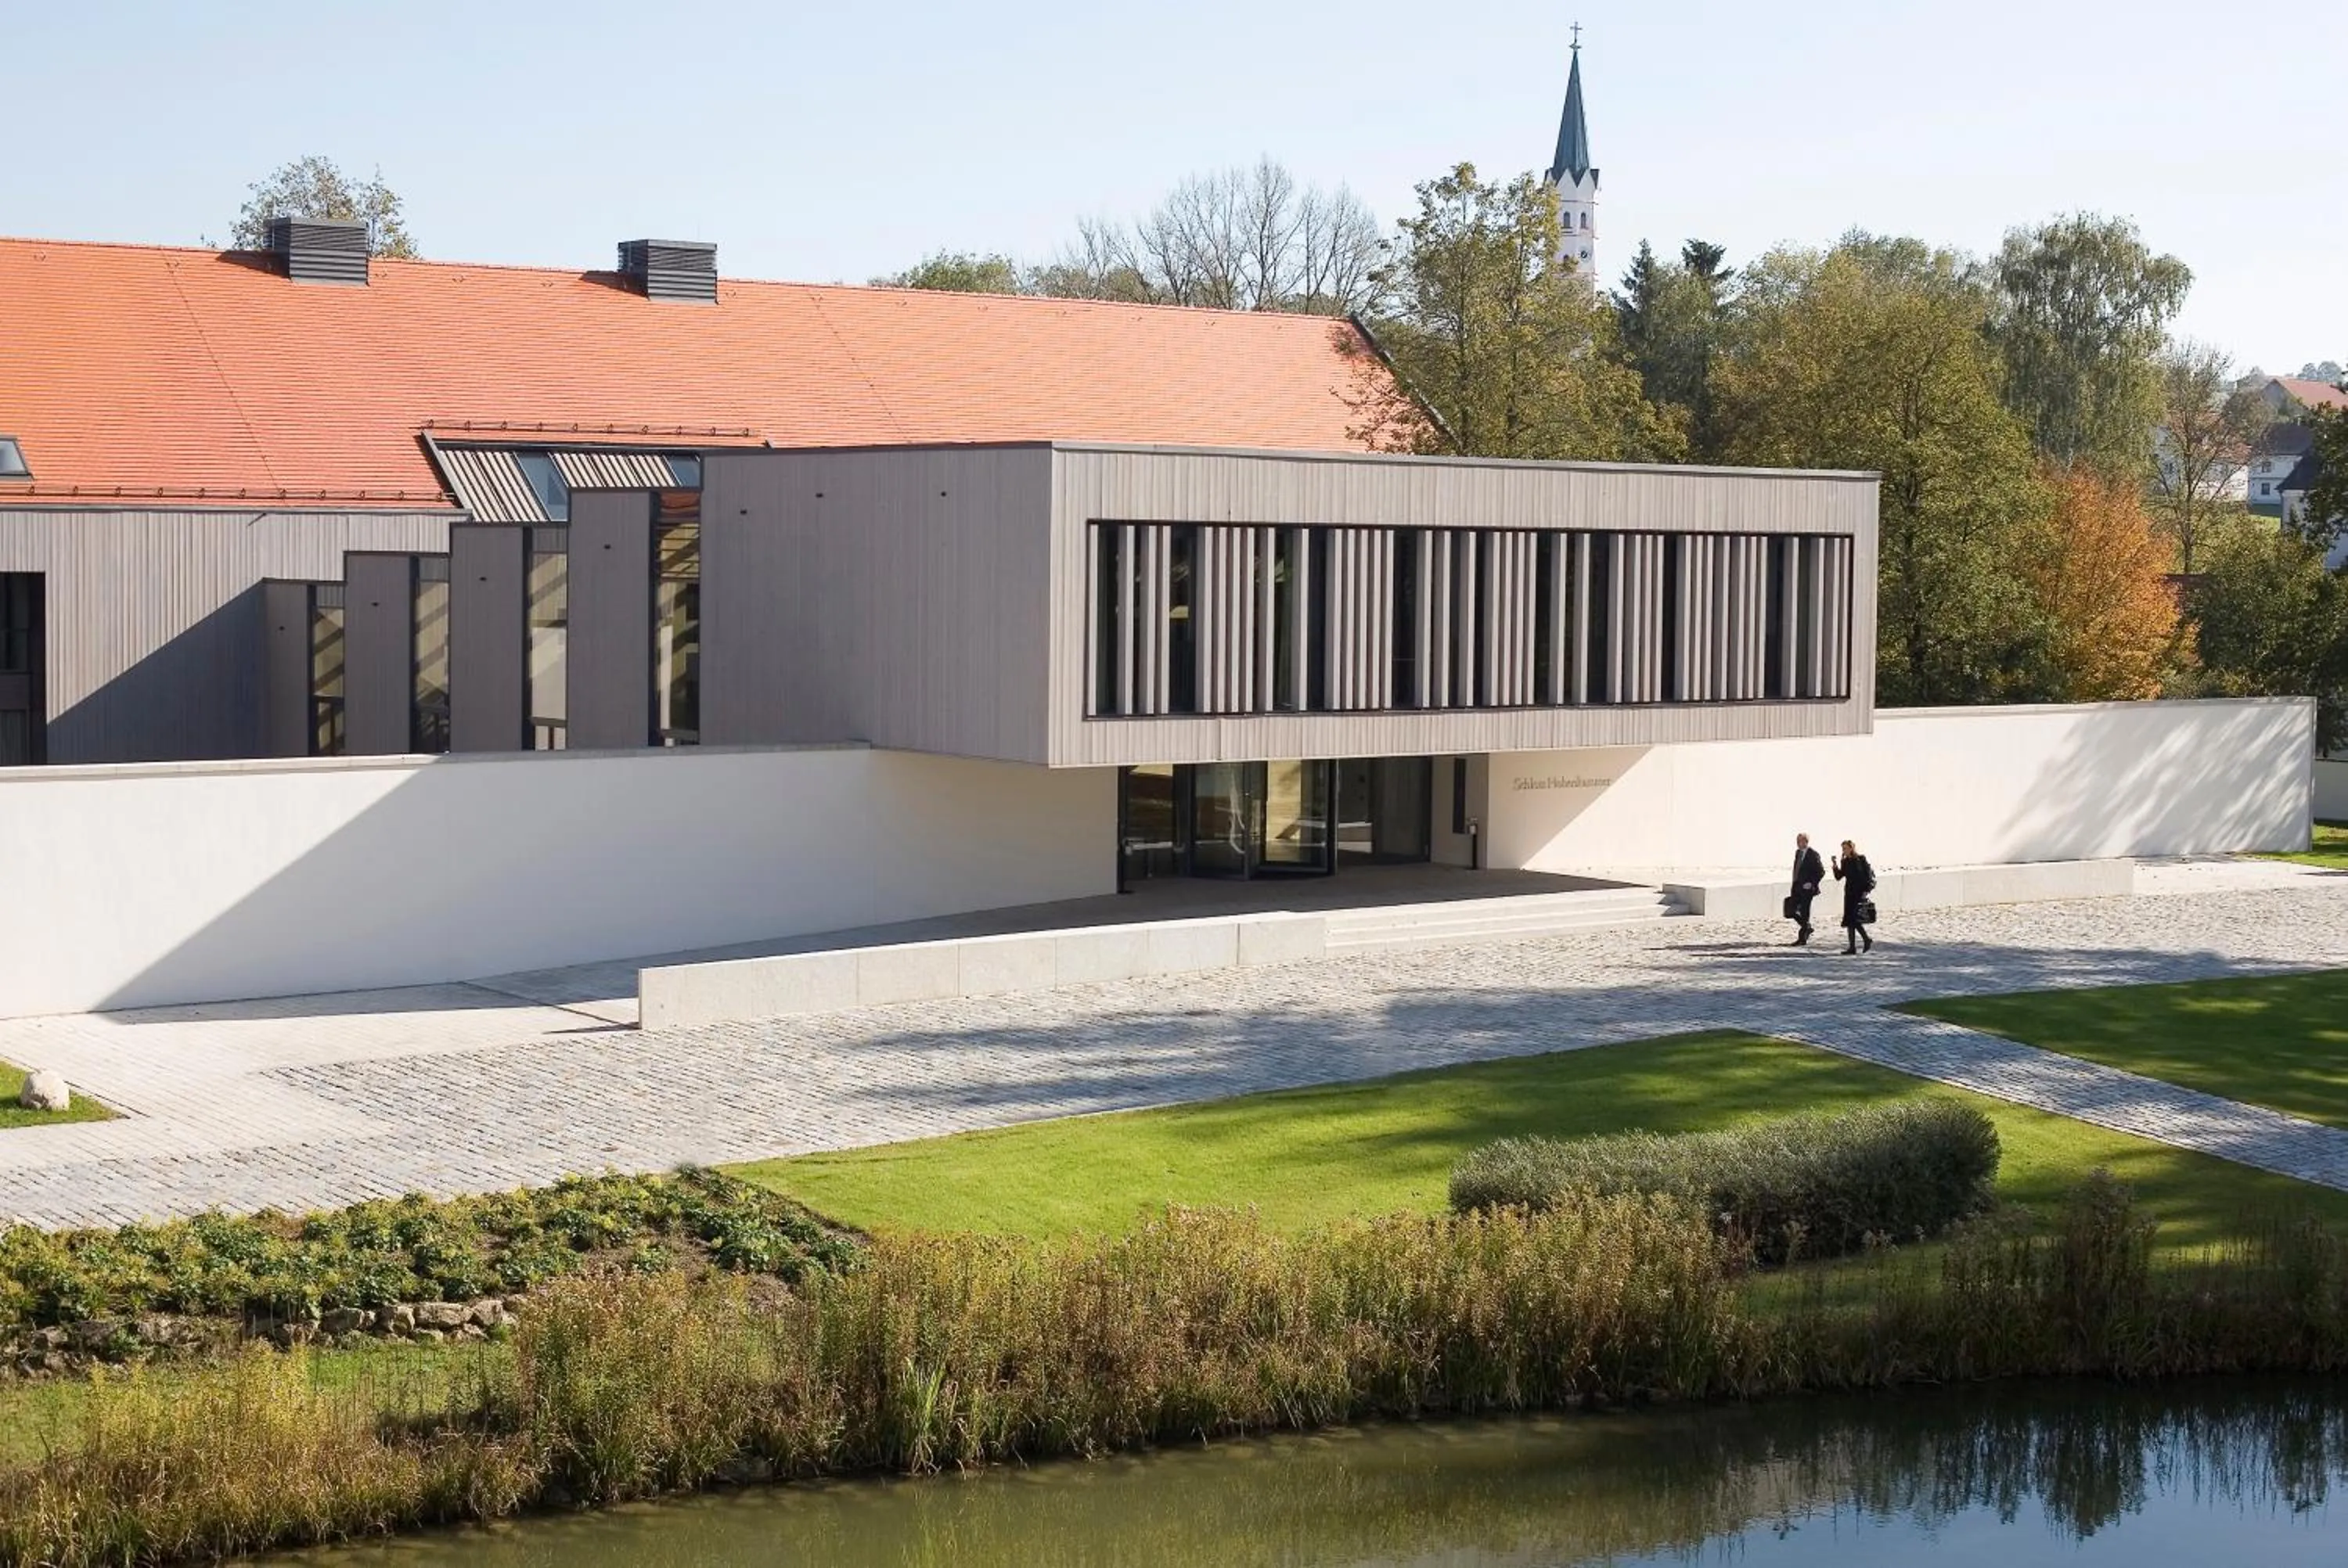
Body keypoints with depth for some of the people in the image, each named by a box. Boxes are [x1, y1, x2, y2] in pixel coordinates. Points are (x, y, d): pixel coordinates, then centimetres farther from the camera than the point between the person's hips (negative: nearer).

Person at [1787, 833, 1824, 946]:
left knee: (1804, 913, -3)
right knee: (1790, 910, 3)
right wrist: (1794, 885, 14)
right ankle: (1807, 928, 22)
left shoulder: (1813, 855, -12)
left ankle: (1803, 939, 4)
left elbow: (1821, 872, -12)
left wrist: (1812, 884, -15)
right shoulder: (1798, 853, 12)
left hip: (1806, 888, -8)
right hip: (1797, 888, 8)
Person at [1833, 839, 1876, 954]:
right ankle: (1852, 947, 6)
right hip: (1849, 893, 7)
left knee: (1855, 919, -15)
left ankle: (1867, 939, 3)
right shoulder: (1845, 862, 11)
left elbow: (1869, 876, -7)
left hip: (1860, 893, -7)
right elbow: (1838, 877, 8)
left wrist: (1866, 890, -14)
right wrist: (1835, 865, -5)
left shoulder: (1861, 860, -5)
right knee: (1849, 921, 3)